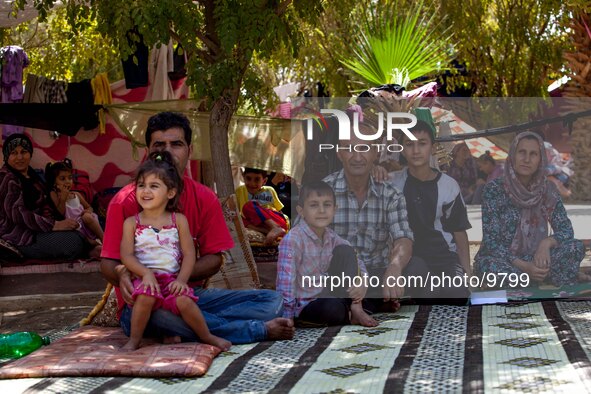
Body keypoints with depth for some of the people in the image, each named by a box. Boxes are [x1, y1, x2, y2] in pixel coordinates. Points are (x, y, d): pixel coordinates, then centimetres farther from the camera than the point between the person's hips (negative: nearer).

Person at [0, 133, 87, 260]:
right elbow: (18, 214, -21)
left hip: (33, 231, 10)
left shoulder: (30, 175, 18)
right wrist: (55, 225, -26)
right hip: (18, 238, -10)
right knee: (74, 241, -22)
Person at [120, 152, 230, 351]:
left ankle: (207, 337, -1)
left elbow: (189, 254, 2)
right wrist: (146, 273, -19)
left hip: (173, 279, 1)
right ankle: (134, 340, -12)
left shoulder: (178, 220, 7)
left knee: (184, 300, -27)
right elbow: (126, 255, -3)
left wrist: (181, 279, -13)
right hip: (145, 277, -1)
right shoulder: (131, 223, 6)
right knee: (145, 297, -33)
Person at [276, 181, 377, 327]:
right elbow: (285, 283, -26)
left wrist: (362, 284, -15)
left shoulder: (332, 238, 2)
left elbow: (357, 263, 8)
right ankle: (349, 316, -2)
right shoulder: (292, 240, -20)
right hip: (305, 306, -6)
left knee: (345, 250, -7)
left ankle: (355, 309, -9)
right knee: (333, 309, -38)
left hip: (328, 296, 7)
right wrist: (287, 319, -31)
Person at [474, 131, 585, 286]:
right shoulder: (494, 190, -12)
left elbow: (566, 230, -1)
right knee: (490, 265, -38)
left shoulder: (547, 190, 0)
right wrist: (523, 266, -28)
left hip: (533, 258, 4)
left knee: (576, 247, -19)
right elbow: (490, 241, -15)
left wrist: (546, 243, -23)